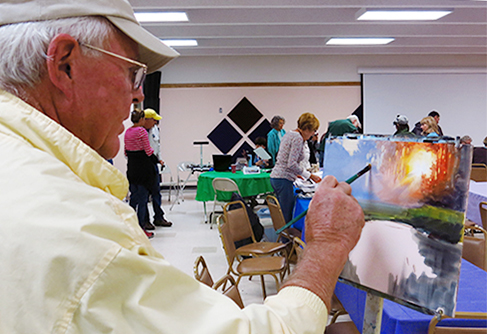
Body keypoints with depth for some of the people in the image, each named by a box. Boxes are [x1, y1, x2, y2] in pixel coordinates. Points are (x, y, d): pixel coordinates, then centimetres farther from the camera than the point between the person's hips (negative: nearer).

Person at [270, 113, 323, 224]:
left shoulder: (289, 134, 15)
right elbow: (291, 164, -21)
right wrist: (310, 176, -14)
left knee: (282, 214, 16)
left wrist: (295, 173, 26)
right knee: (287, 216, -5)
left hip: (275, 177, 10)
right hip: (283, 179, -10)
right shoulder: (298, 138, -14)